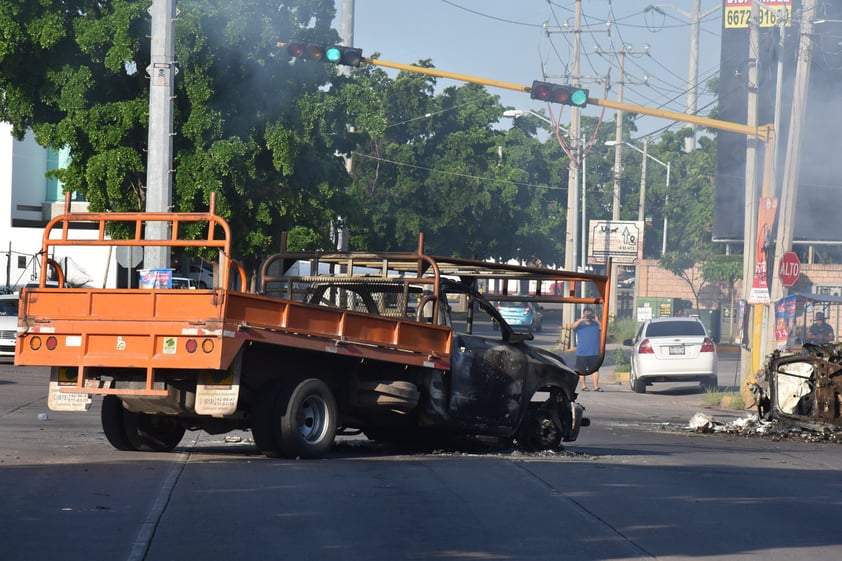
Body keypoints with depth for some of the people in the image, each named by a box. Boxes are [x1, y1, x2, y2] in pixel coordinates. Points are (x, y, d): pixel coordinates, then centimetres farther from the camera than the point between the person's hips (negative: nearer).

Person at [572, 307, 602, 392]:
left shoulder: (596, 324, 8)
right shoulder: (580, 324, 3)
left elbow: (602, 328, -7)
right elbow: (572, 327, -16)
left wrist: (597, 321, -22)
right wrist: (581, 320, -27)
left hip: (594, 352, 1)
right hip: (582, 352, -1)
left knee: (595, 369, 0)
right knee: (582, 370, 5)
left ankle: (596, 386, 2)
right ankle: (584, 385, 14)